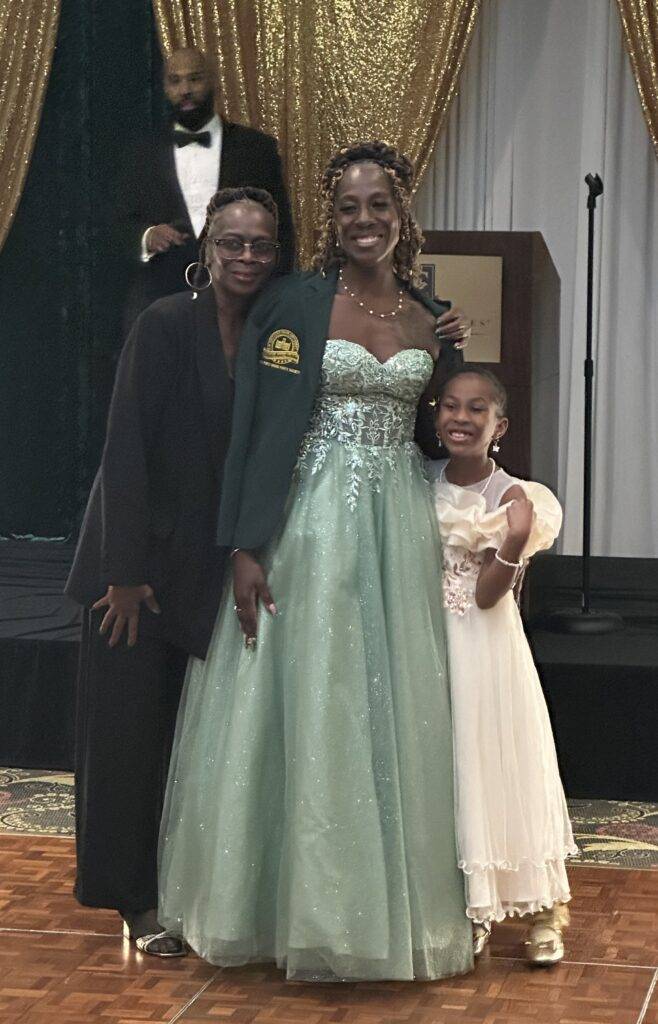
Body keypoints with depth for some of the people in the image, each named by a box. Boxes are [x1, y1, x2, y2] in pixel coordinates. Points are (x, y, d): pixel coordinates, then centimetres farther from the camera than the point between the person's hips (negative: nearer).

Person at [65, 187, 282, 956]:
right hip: (141, 559, -5)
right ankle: (136, 898, 15)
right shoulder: (167, 324, -14)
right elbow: (126, 447, -16)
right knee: (127, 724, 3)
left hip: (214, 567, 5)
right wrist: (126, 572, -17)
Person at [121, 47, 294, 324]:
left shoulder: (257, 148, 9)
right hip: (159, 304, 1)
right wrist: (147, 237, -10)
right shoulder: (142, 155, 15)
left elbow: (280, 230, 8)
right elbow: (124, 225, 13)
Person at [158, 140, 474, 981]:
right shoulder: (295, 304, -4)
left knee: (395, 710, 8)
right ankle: (299, 902, 14)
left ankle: (388, 903, 21)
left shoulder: (433, 318, 9)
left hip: (400, 528, 4)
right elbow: (258, 429, -9)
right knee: (304, 703, 1)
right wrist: (246, 550, -14)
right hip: (310, 523, -4)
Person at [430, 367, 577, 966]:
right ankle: (471, 909, 18)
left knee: (497, 763, -2)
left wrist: (516, 543, -31)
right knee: (442, 770, 6)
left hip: (485, 646, -3)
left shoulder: (511, 498, -9)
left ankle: (544, 914, 8)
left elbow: (488, 594, -16)